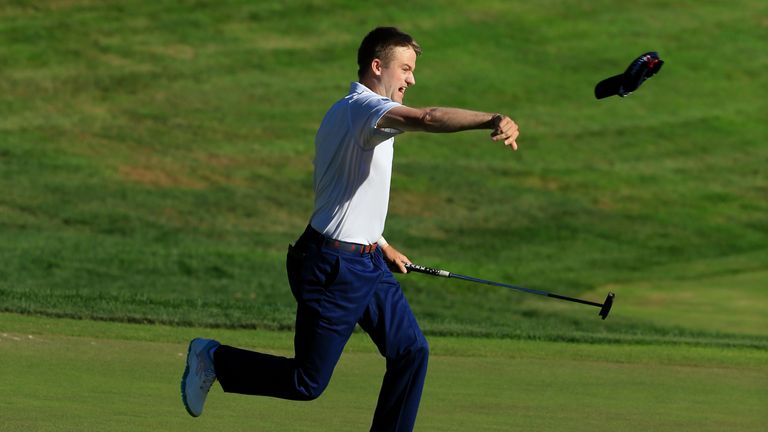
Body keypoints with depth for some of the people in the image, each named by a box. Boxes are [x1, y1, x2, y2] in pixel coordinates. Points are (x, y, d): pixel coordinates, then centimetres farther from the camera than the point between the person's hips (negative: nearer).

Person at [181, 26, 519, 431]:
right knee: (307, 382, -1)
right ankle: (214, 359, 17)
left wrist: (382, 246, 30)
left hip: (367, 262, 10)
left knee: (411, 351, 3)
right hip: (334, 268, -10)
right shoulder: (364, 107, -18)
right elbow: (426, 118, -39)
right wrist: (491, 120, -51)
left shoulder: (343, 113, 15)